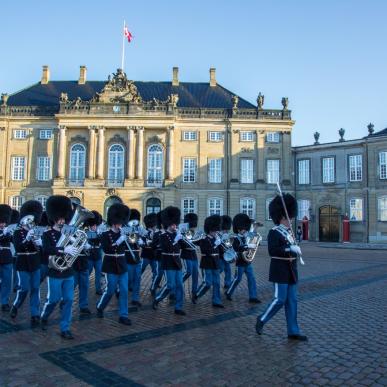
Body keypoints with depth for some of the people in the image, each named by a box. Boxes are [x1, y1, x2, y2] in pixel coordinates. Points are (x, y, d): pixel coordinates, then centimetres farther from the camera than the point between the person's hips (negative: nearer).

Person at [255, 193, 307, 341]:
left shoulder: (290, 232, 13)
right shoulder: (274, 232, -12)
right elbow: (272, 250, -24)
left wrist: (296, 250, 0)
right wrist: (291, 249, -27)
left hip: (291, 271, 8)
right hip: (280, 272, -8)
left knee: (292, 301, 9)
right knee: (280, 299, -6)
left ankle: (293, 331, 15)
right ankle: (262, 319, 15)